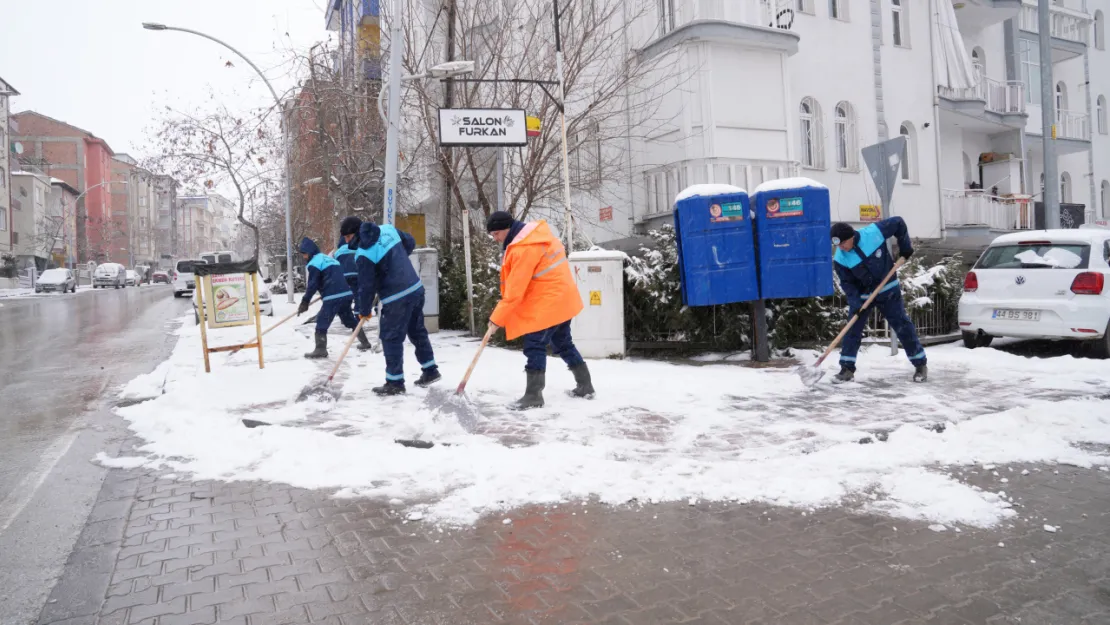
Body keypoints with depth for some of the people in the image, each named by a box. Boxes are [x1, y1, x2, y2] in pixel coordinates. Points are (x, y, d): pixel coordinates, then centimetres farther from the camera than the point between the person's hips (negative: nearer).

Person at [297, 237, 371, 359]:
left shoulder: (314, 263, -4)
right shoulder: (328, 258, 24)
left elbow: (312, 284, -9)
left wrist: (305, 301, -5)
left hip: (333, 297, -9)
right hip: (346, 293, 9)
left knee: (322, 322, -3)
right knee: (350, 319, 22)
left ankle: (320, 350, -6)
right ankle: (364, 342, 28)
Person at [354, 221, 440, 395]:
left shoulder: (364, 254, -16)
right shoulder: (388, 229, 3)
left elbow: (367, 286, -11)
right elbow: (410, 243, 19)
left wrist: (364, 310, 3)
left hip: (397, 299, -8)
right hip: (416, 288, 8)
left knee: (391, 338, 5)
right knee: (418, 331, 20)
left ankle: (395, 383, 11)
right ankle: (430, 371, 30)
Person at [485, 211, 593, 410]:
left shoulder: (524, 248, -22)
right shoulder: (533, 232, 10)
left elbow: (515, 289, -21)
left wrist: (497, 317, -14)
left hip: (548, 302, -11)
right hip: (561, 298, 11)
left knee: (534, 347, -7)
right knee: (563, 343, 19)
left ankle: (533, 395, -3)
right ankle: (585, 385, 27)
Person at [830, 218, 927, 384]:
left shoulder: (874, 232, -24)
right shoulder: (840, 258, -18)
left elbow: (898, 223, -8)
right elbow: (847, 282, -10)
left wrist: (905, 246, -6)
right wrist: (855, 303, -20)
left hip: (888, 290, -1)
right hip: (862, 295, 1)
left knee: (903, 326, 3)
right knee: (852, 329, -4)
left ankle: (920, 365, 16)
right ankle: (847, 369, 4)